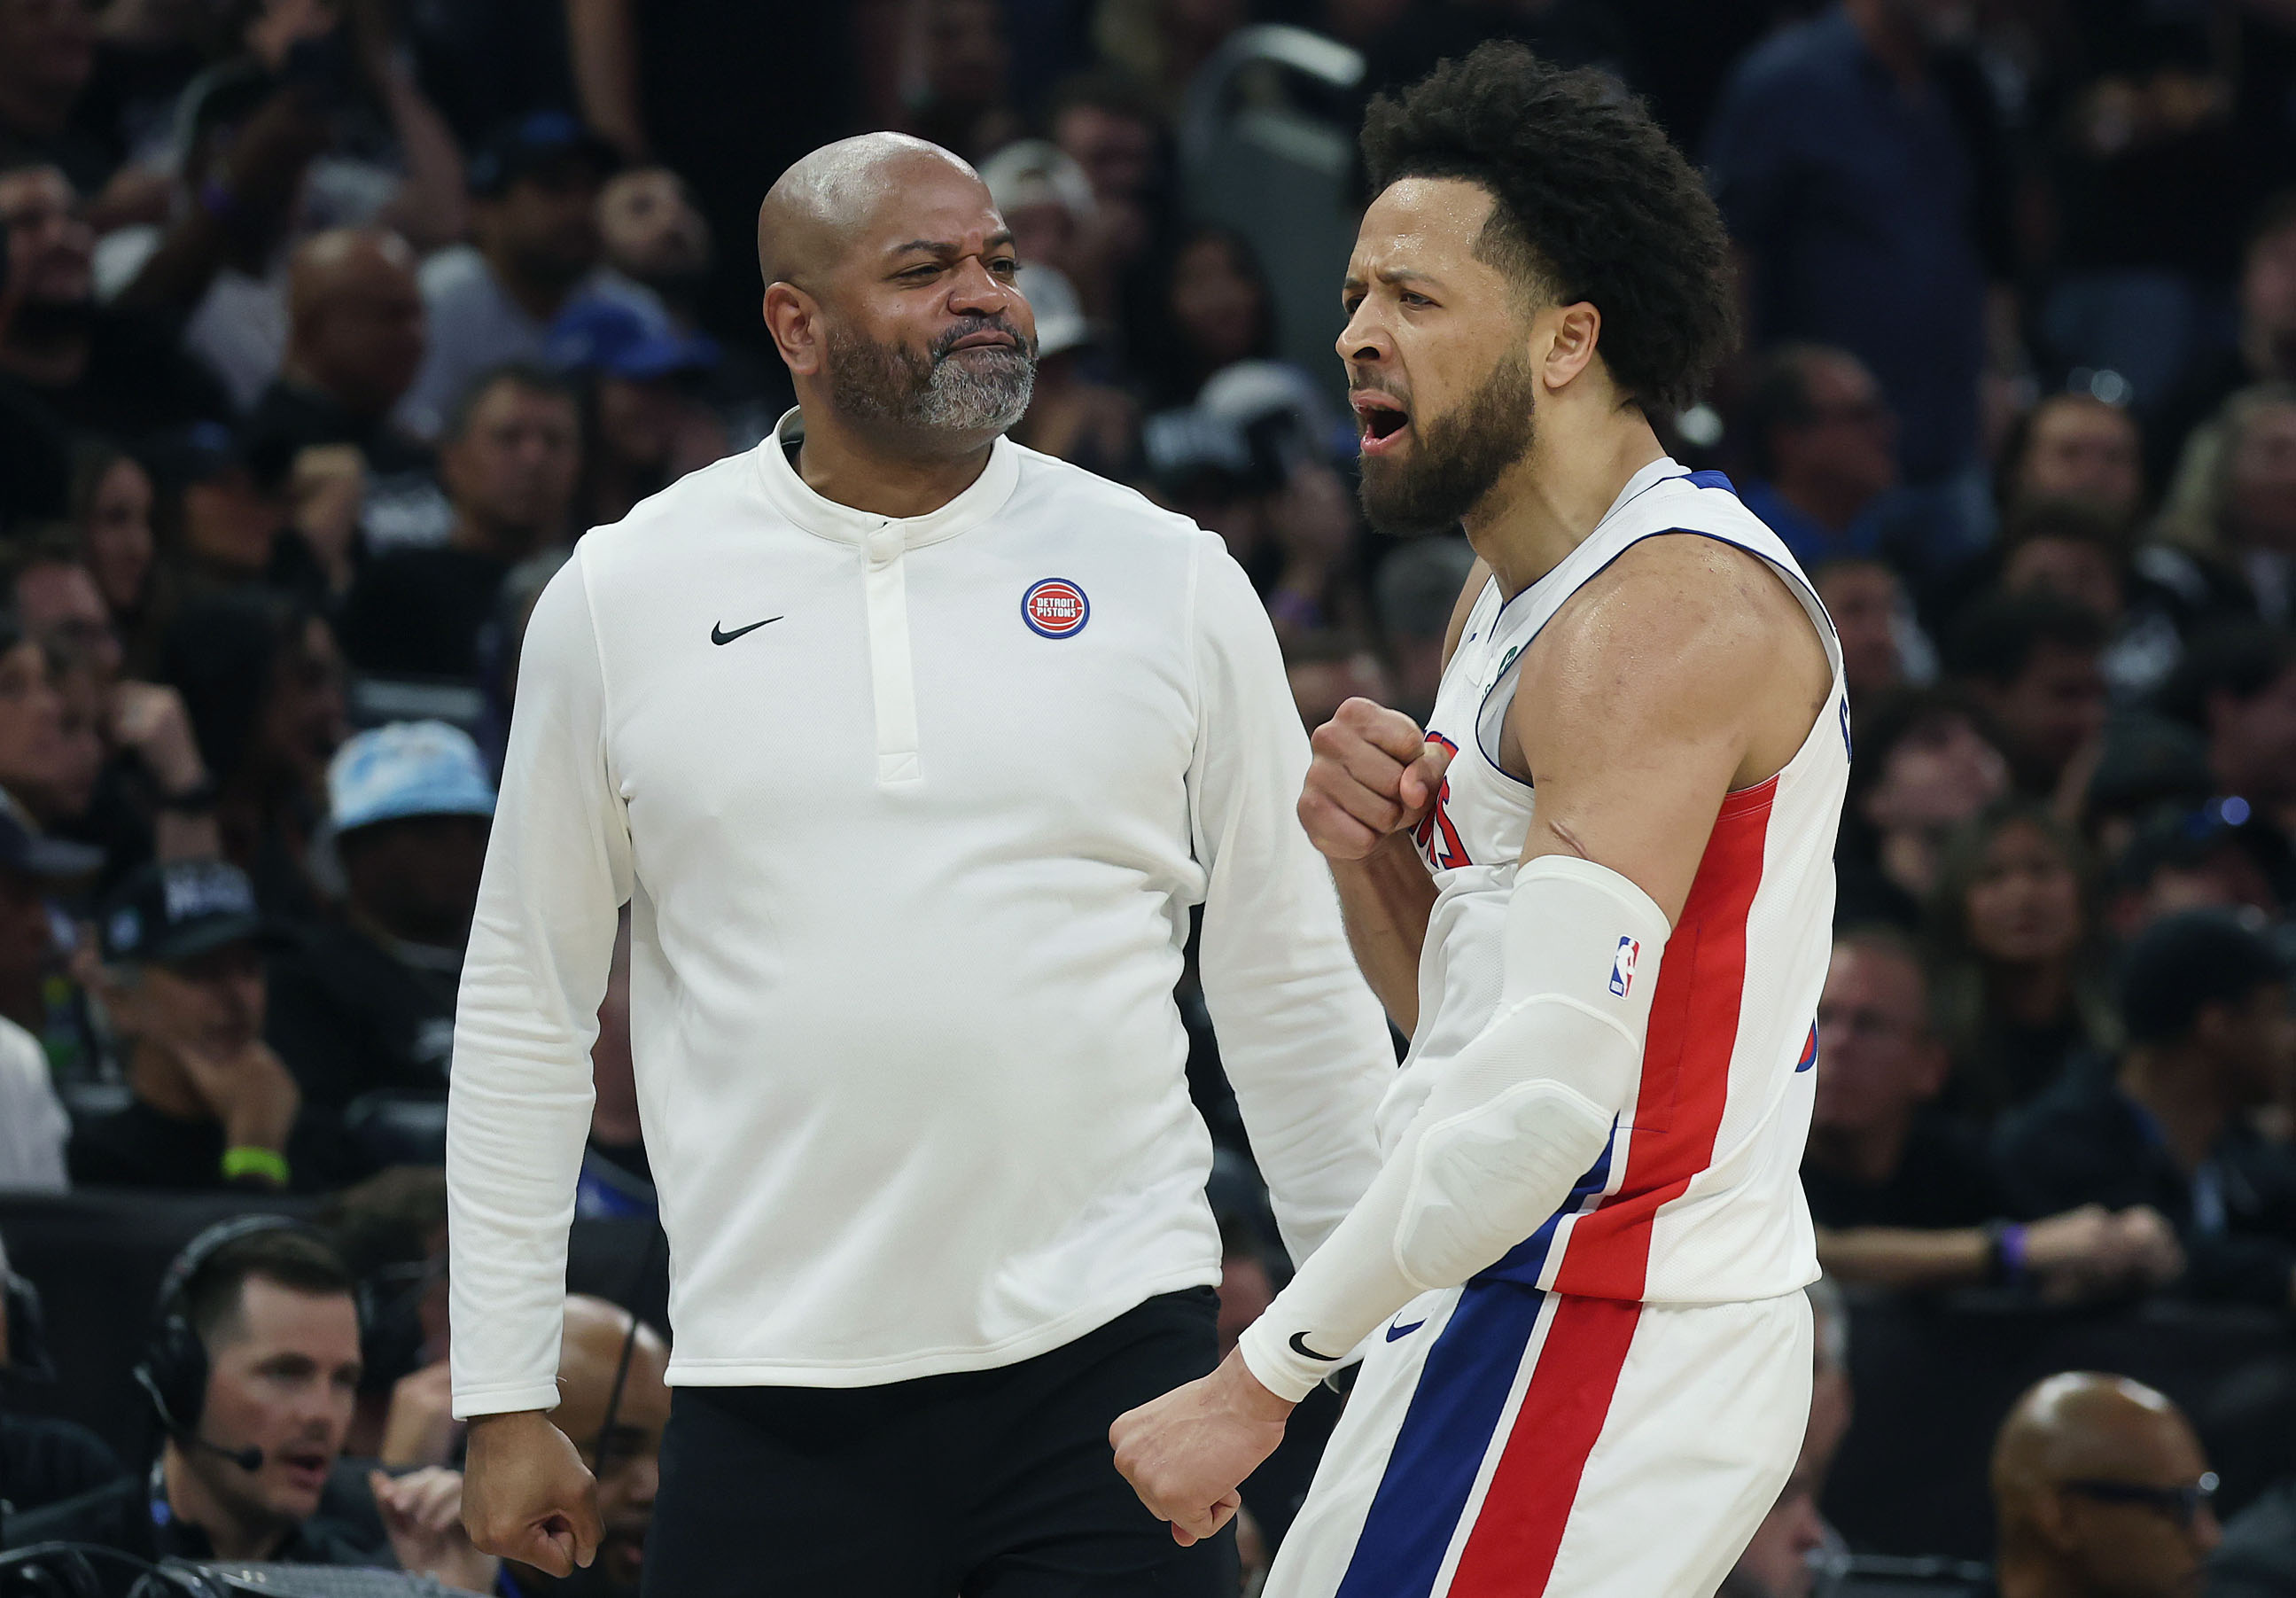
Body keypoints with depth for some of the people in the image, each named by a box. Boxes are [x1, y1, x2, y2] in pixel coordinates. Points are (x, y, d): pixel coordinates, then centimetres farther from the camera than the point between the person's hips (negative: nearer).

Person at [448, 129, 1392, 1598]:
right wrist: (505, 1397, 6)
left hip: (1107, 1356, 0)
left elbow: (1294, 987, 9)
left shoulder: (1165, 577, 4)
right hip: (777, 1390, 0)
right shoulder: (625, 595, 4)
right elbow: (527, 1002, 9)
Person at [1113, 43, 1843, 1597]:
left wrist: (1263, 1380, -23)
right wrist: (1372, 859, 1)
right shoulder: (1506, 599, 16)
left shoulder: (1664, 611, -17)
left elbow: (1551, 1091, -26)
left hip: (1596, 1340, -10)